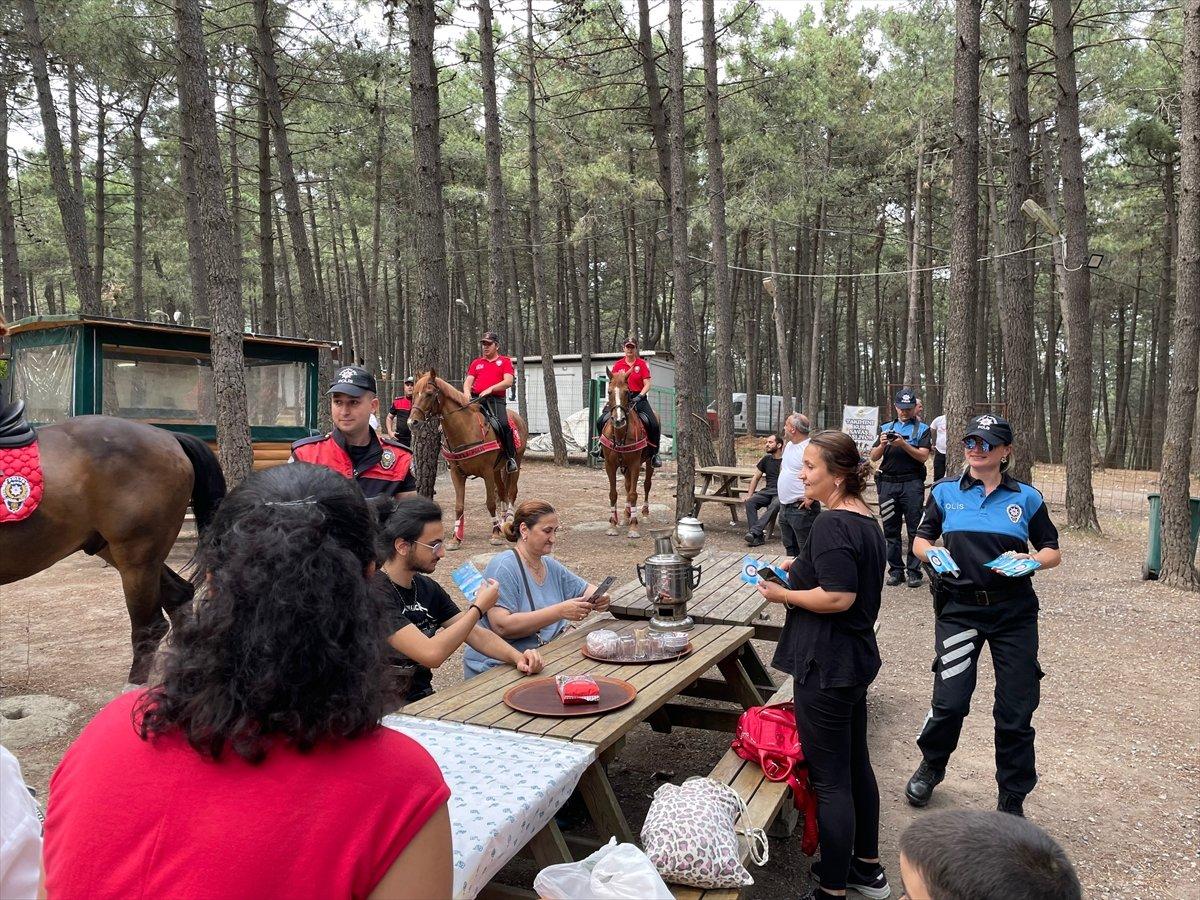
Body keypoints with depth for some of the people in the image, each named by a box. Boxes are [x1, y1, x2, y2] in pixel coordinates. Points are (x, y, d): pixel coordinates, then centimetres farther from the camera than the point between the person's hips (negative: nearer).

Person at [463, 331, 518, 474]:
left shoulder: (505, 361, 12)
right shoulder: (476, 362, 23)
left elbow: (508, 381, -3)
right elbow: (468, 382, 14)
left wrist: (490, 389, -16)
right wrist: (467, 395, -8)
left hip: (496, 399, -4)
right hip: (475, 398, 4)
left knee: (503, 424, -28)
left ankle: (511, 458, -13)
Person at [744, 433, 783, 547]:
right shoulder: (766, 459, 19)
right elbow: (756, 478, 22)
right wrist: (750, 495, 11)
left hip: (781, 493, -5)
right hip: (767, 491, 5)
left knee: (774, 505, -37)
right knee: (750, 502, -24)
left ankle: (754, 532, -44)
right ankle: (758, 537, -30)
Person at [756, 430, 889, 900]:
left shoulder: (831, 525, -22)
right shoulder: (865, 519, 9)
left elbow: (839, 597, -27)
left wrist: (783, 594, -15)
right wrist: (803, 570, 11)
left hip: (826, 667, -10)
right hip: (856, 656, 10)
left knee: (831, 780, 2)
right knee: (856, 765, 22)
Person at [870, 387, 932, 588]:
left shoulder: (922, 428, 7)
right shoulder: (886, 428, 15)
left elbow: (923, 456, -5)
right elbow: (874, 457, 9)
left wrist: (903, 444, -18)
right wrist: (882, 444, -11)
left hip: (912, 483, -3)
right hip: (888, 483, 3)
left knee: (915, 529, -2)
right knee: (891, 530, 5)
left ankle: (913, 571, 2)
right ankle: (896, 570, 12)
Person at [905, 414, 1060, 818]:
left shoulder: (1026, 497, 3)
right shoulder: (945, 491, 4)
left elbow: (1052, 552, 9)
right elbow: (921, 540, 11)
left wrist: (1031, 560, -13)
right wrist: (932, 553, -12)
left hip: (1014, 612, 1)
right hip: (959, 607, -1)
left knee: (1016, 710, 5)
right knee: (950, 700, -6)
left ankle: (1011, 800, 25)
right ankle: (931, 766, 25)